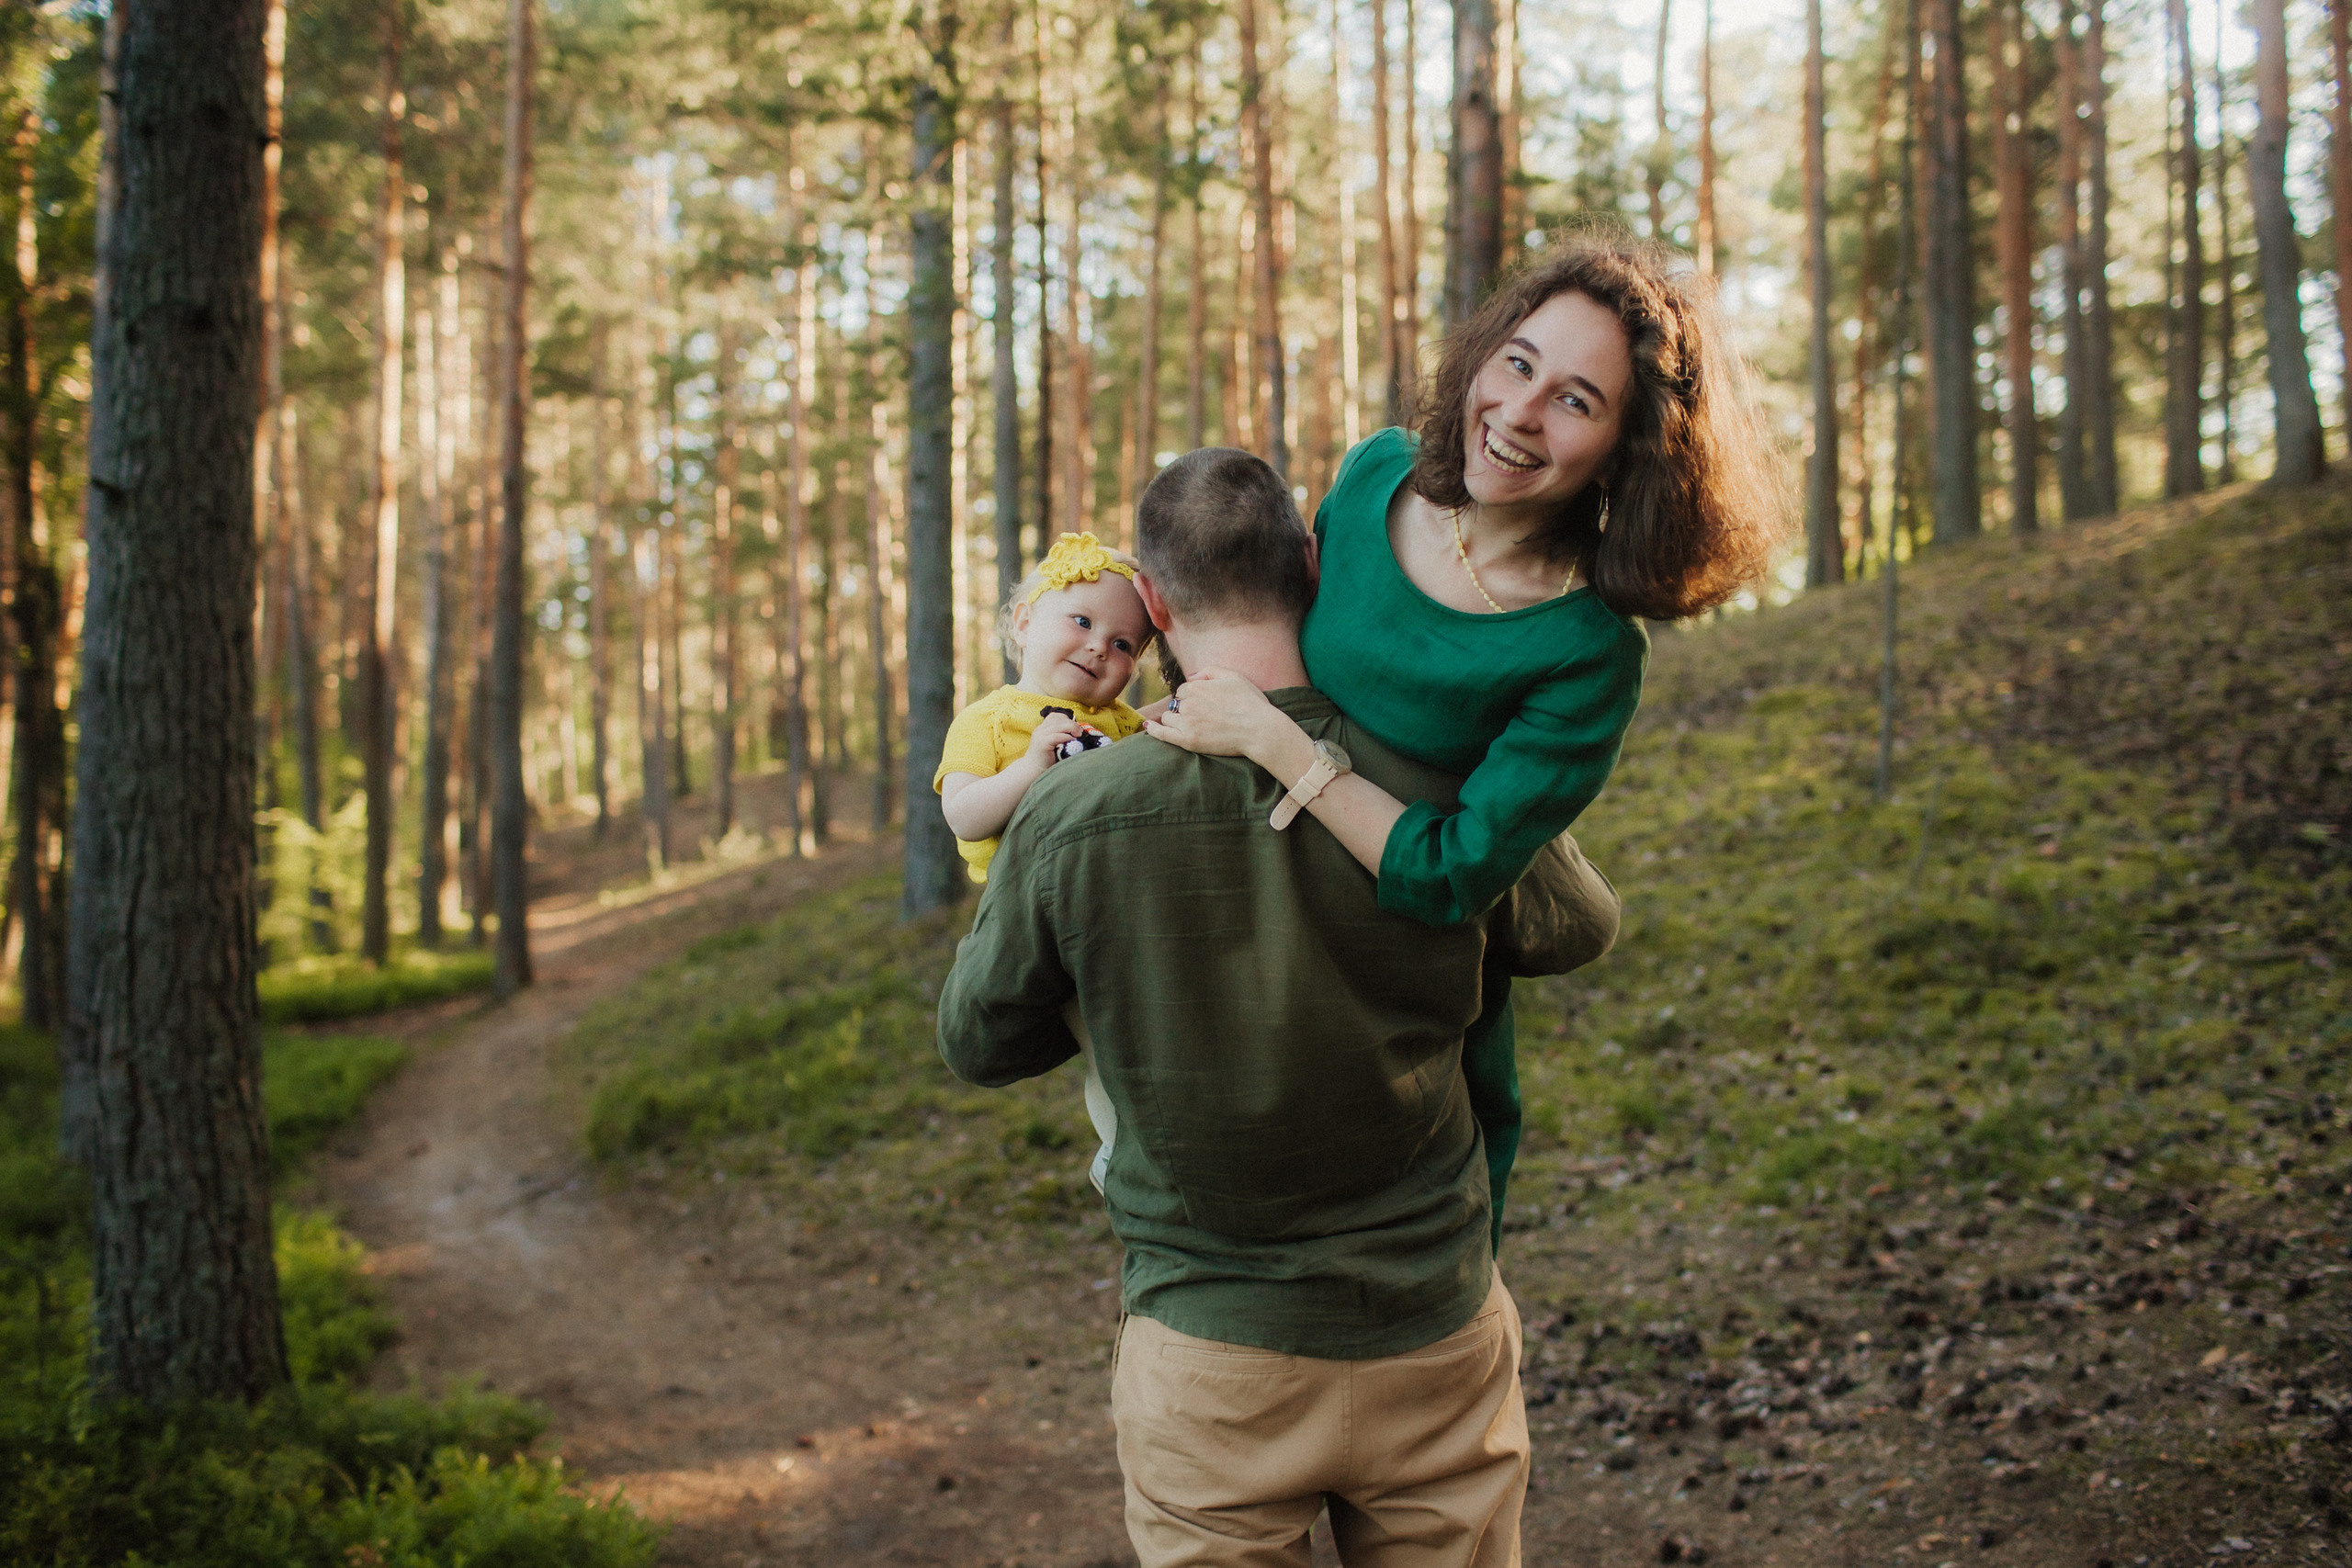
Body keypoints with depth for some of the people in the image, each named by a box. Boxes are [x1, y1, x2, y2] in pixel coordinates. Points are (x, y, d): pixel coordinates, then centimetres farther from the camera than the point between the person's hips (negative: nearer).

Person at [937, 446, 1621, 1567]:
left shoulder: (1070, 818, -16)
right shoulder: (1442, 790, -12)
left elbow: (978, 1045, 1)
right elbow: (1581, 927, 10)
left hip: (1211, 1364, -1)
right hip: (1437, 1341, 2)